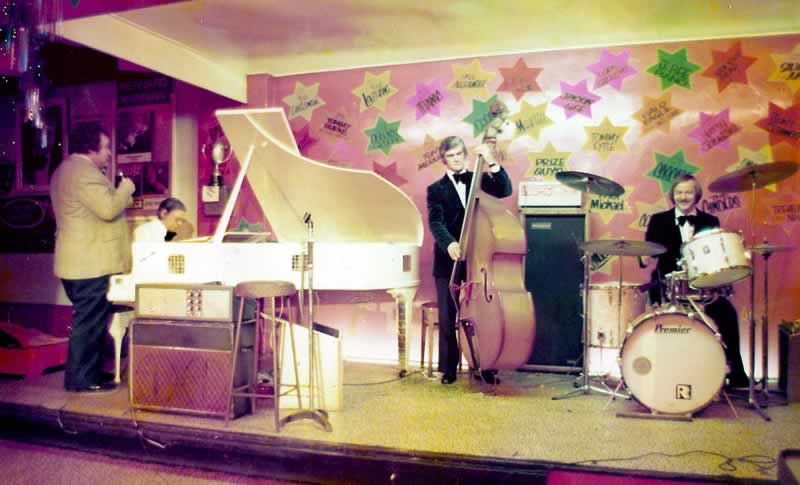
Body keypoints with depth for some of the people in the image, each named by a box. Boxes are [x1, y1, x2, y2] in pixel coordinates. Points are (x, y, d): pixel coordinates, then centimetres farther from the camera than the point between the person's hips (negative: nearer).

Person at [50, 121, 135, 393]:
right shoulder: (85, 172, -17)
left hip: (79, 261, 11)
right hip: (91, 263, -11)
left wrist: (118, 195, 17)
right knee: (90, 322, -4)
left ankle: (84, 373, 26)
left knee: (89, 320, 17)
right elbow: (108, 209, -26)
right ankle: (83, 380, 3)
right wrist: (125, 189, -9)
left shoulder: (67, 170, 18)